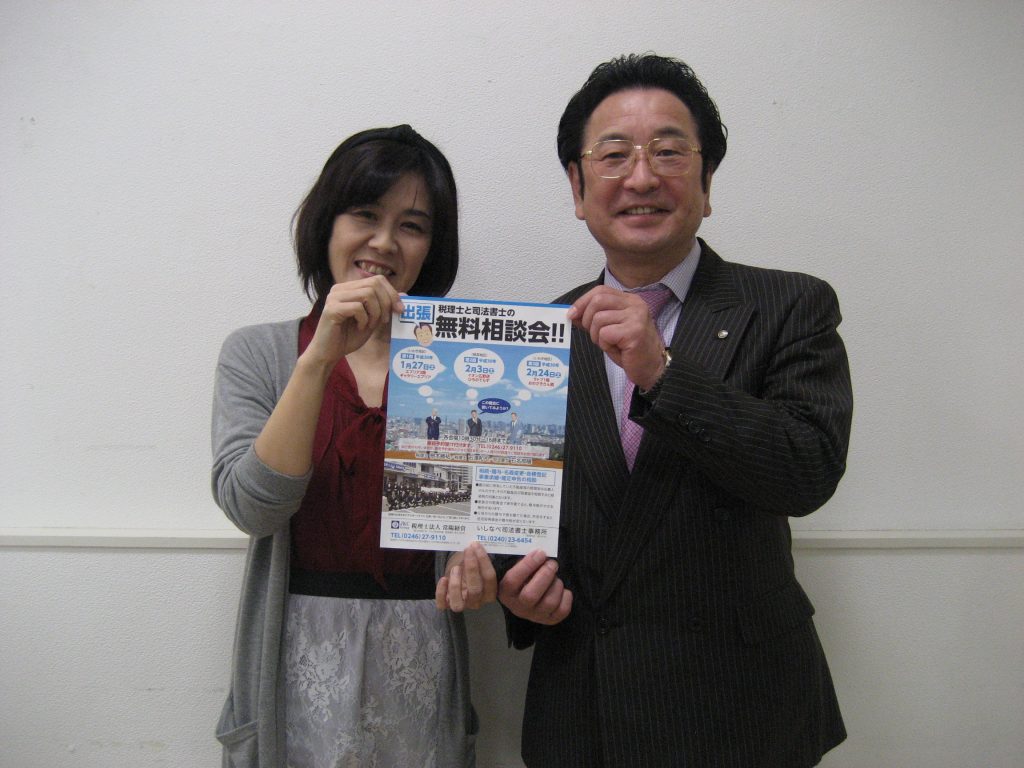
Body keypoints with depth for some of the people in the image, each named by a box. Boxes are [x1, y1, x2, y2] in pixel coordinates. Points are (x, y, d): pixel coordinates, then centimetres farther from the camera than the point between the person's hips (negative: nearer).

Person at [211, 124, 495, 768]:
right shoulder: (257, 352, -1)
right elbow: (251, 506, -15)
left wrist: (475, 565, -19)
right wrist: (321, 357, -23)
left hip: (420, 657, 1)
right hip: (300, 654, 0)